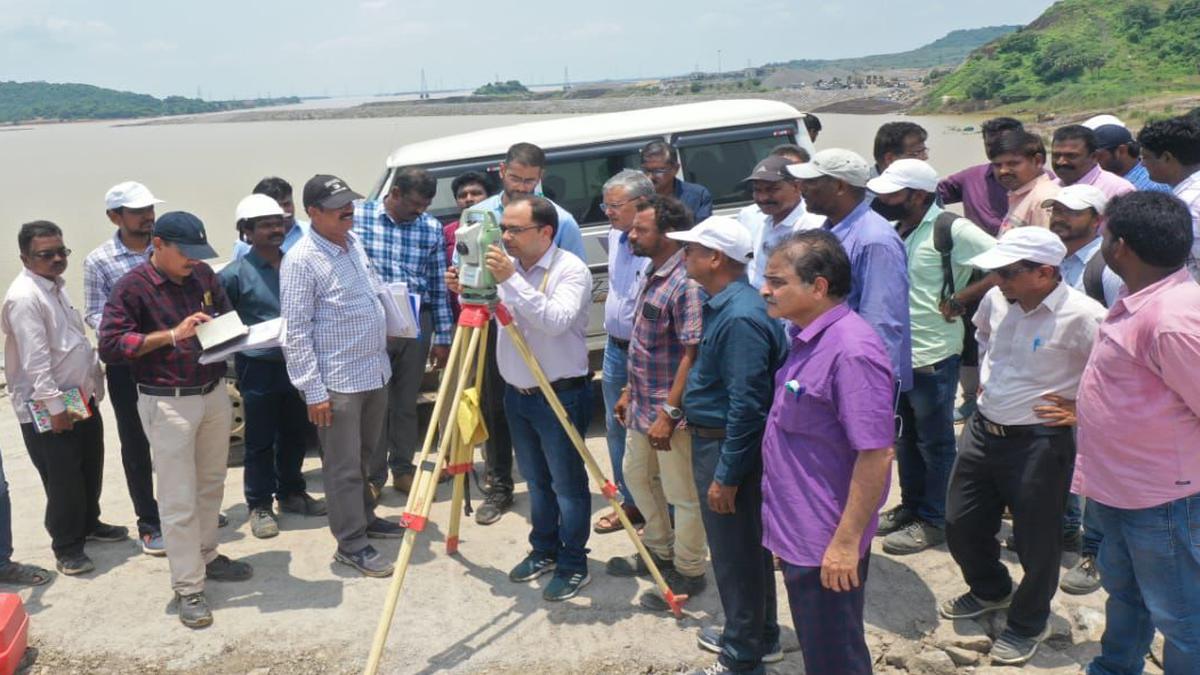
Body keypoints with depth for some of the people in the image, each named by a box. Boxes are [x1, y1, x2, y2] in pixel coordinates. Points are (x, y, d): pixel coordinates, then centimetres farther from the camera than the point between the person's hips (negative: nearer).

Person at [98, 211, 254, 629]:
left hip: (215, 393, 6)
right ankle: (188, 588, 10)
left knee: (211, 485, 18)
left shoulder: (202, 275, 5)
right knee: (179, 500, 0)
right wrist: (173, 334, -23)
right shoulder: (133, 287, -11)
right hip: (168, 403, -6)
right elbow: (110, 346, -17)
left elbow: (226, 316, 20)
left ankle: (206, 556, 37)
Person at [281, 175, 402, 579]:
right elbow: (296, 332, -17)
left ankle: (365, 518, 37)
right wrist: (313, 390, -18)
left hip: (375, 371, 8)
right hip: (338, 381, -8)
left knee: (366, 456, 21)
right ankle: (352, 544, 12)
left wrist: (385, 329, 18)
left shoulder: (354, 241, 8)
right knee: (344, 467, 2)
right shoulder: (301, 261, -16)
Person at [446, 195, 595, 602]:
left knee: (567, 484, 3)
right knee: (535, 481, 19)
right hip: (517, 393, 7)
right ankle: (544, 551, 34)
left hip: (561, 395, -7)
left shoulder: (571, 270, -16)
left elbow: (556, 321, -31)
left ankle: (573, 566, 16)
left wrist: (512, 281, -35)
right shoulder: (506, 265, 4)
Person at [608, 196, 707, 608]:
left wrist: (669, 412, -25)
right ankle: (659, 551, 41)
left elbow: (692, 354, -25)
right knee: (637, 475, 23)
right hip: (642, 404, 11)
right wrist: (628, 392, 19)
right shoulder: (653, 274, 9)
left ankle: (688, 573, 20)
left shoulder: (685, 283, -22)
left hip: (669, 410, -10)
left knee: (681, 494, 3)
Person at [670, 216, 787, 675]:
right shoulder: (722, 304, 7)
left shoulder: (740, 318, -25)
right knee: (745, 546, 22)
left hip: (728, 447, -10)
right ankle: (757, 635, 38)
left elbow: (746, 406, -27)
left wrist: (726, 474, -24)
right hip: (712, 440, 10)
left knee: (736, 551, 3)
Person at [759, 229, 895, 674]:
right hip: (797, 535, 9)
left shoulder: (850, 351, -24)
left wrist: (847, 541, -23)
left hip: (827, 545, -9)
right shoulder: (807, 338, 6)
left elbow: (876, 455, -26)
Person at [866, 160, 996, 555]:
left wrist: (959, 300, -17)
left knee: (934, 442, 7)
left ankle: (935, 520, 20)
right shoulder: (895, 229, 7)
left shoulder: (951, 230, -15)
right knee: (905, 438, 19)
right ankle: (911, 507, 35)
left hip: (932, 356, -7)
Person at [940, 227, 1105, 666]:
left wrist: (1082, 411, -14)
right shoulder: (995, 300, -1)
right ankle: (990, 591, 47)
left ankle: (1028, 624, 34)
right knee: (961, 523, 18)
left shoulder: (1082, 316, -22)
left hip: (1038, 443, -7)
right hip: (982, 430, 7)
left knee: (1035, 540, 9)